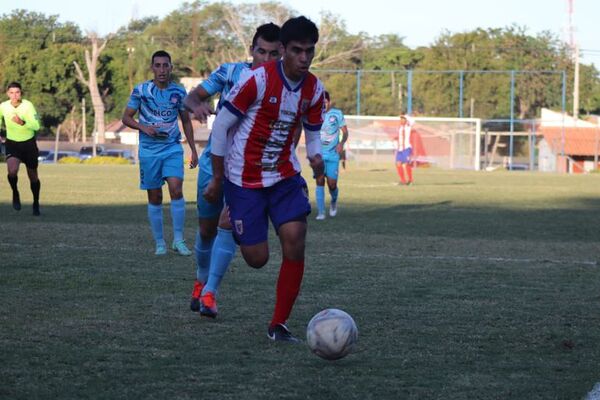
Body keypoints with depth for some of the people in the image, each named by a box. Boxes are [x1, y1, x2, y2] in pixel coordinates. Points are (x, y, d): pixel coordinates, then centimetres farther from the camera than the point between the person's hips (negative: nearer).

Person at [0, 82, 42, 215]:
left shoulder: (28, 105, -18)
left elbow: (36, 126, -25)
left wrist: (22, 123, -41)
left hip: (29, 143, 0)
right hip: (12, 144, 1)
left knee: (33, 176, 10)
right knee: (12, 171, -25)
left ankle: (36, 203, 34)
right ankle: (15, 194, 4)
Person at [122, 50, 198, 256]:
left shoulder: (179, 92, 3)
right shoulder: (141, 90, -3)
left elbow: (186, 121, 14)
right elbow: (126, 117, 3)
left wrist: (193, 150, 12)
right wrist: (144, 127, -16)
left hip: (172, 148, 0)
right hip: (149, 150, 0)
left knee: (176, 189, -17)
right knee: (155, 198, 3)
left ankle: (178, 240, -9)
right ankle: (159, 243, 13)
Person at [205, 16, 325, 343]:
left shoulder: (314, 89, -3)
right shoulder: (258, 80, -19)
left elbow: (312, 130, 11)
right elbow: (222, 125, -12)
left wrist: (315, 155, -14)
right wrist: (217, 179, -6)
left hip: (285, 175, 4)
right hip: (244, 178, -4)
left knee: (295, 239, -16)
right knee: (257, 259, -4)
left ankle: (279, 325, -4)